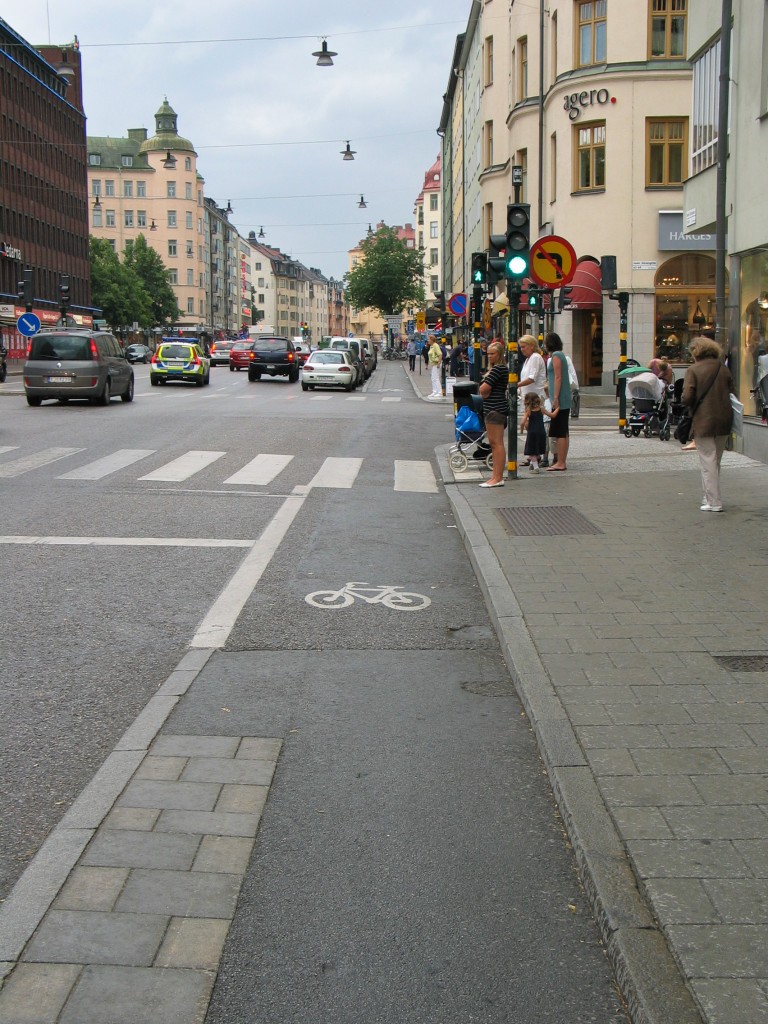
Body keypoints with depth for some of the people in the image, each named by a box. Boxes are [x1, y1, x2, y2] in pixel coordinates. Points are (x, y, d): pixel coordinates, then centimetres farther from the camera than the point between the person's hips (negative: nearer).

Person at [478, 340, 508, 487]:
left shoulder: (498, 369, -14)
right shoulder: (493, 368, 19)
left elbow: (483, 389, -19)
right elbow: (483, 389, 17)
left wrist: (484, 391, 1)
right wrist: (485, 392, -2)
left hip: (496, 409, -11)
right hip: (491, 408, 11)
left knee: (497, 443, -10)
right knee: (493, 443, 14)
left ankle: (498, 478, -11)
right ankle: (496, 474, 20)